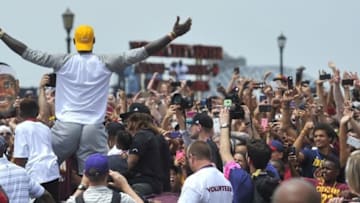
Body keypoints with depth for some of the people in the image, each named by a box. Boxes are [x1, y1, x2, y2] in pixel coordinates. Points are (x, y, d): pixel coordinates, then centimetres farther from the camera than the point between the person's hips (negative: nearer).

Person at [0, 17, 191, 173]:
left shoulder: (63, 61, 1)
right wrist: (172, 35, -3)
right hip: (94, 128, 0)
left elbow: (28, 53, 3)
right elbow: (141, 53, -3)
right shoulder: (105, 63, 1)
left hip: (66, 126, 0)